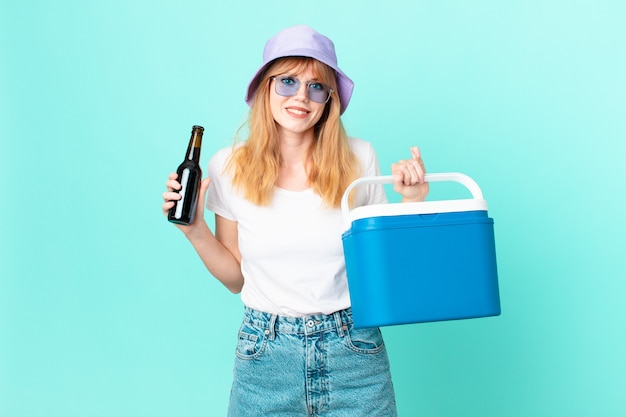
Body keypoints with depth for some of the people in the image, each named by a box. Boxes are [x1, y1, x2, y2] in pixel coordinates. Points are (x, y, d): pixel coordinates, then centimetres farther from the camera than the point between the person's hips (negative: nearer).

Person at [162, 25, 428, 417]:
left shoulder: (359, 158, -6)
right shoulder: (229, 167, -4)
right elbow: (236, 278, 4)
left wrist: (412, 203, -9)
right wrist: (195, 230, -8)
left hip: (353, 352, 0)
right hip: (265, 356, 1)